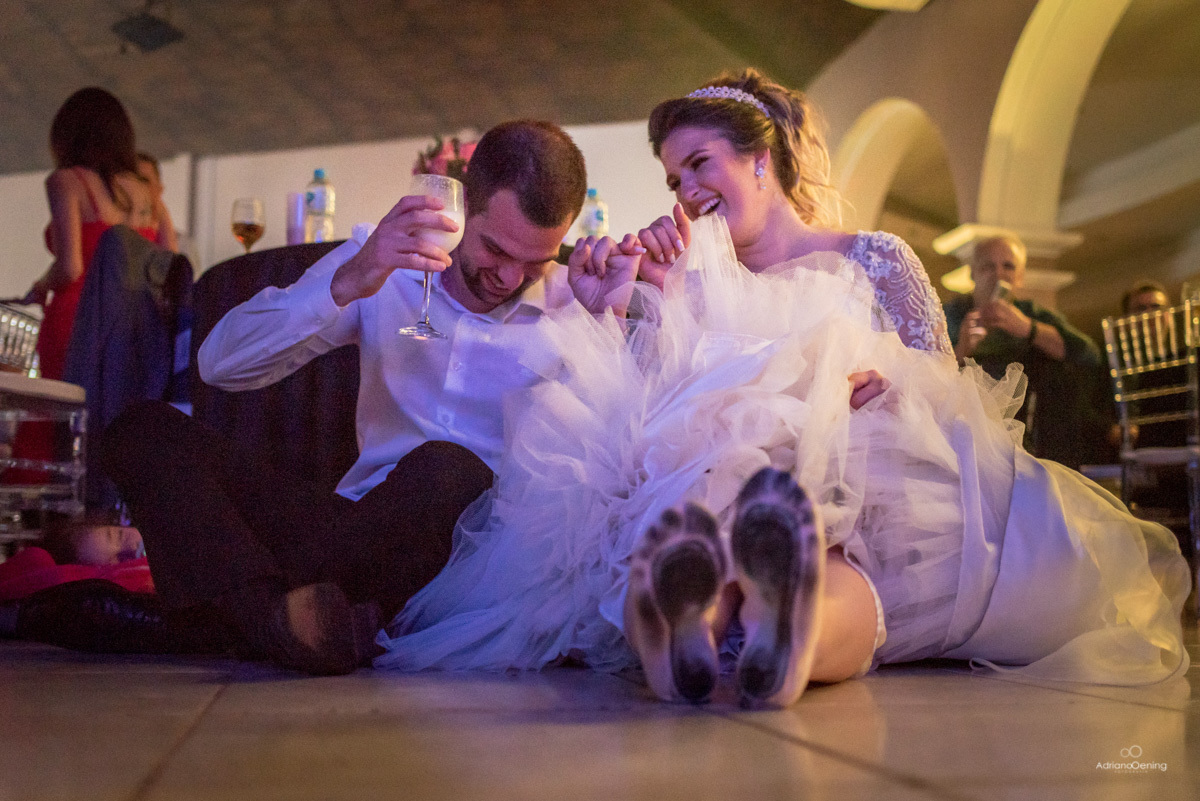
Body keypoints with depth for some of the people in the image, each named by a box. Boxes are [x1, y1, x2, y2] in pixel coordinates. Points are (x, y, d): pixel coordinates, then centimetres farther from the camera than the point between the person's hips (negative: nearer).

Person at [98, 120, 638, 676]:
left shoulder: (574, 305, 3)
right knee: (145, 432, -12)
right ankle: (279, 616, -37)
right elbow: (220, 364, -4)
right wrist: (346, 285, -17)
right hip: (363, 531, 3)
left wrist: (605, 321, -18)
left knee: (445, 469, -38)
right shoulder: (382, 264, 5)